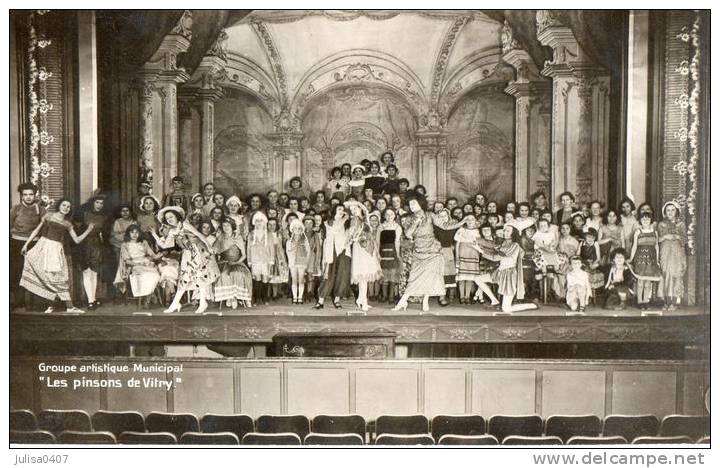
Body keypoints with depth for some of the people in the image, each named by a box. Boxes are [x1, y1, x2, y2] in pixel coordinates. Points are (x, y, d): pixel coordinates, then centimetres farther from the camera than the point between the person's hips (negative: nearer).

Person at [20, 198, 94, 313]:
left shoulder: (67, 224, 11)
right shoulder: (48, 216, 5)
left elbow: (77, 240, 8)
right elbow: (36, 230, 8)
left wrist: (88, 230, -1)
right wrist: (26, 244, 5)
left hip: (56, 250, 2)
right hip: (44, 247, -2)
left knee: (60, 278, -2)